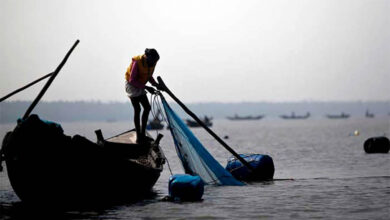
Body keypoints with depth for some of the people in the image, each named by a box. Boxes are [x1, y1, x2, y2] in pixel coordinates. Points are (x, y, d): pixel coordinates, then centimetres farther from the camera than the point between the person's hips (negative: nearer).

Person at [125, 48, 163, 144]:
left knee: (147, 108, 5)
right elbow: (132, 80, -25)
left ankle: (142, 134, 14)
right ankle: (139, 137, -11)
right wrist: (146, 87, -28)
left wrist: (156, 85, -8)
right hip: (132, 86, -8)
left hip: (140, 87, 8)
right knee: (137, 109, -12)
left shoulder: (151, 63, -6)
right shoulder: (137, 62, -28)